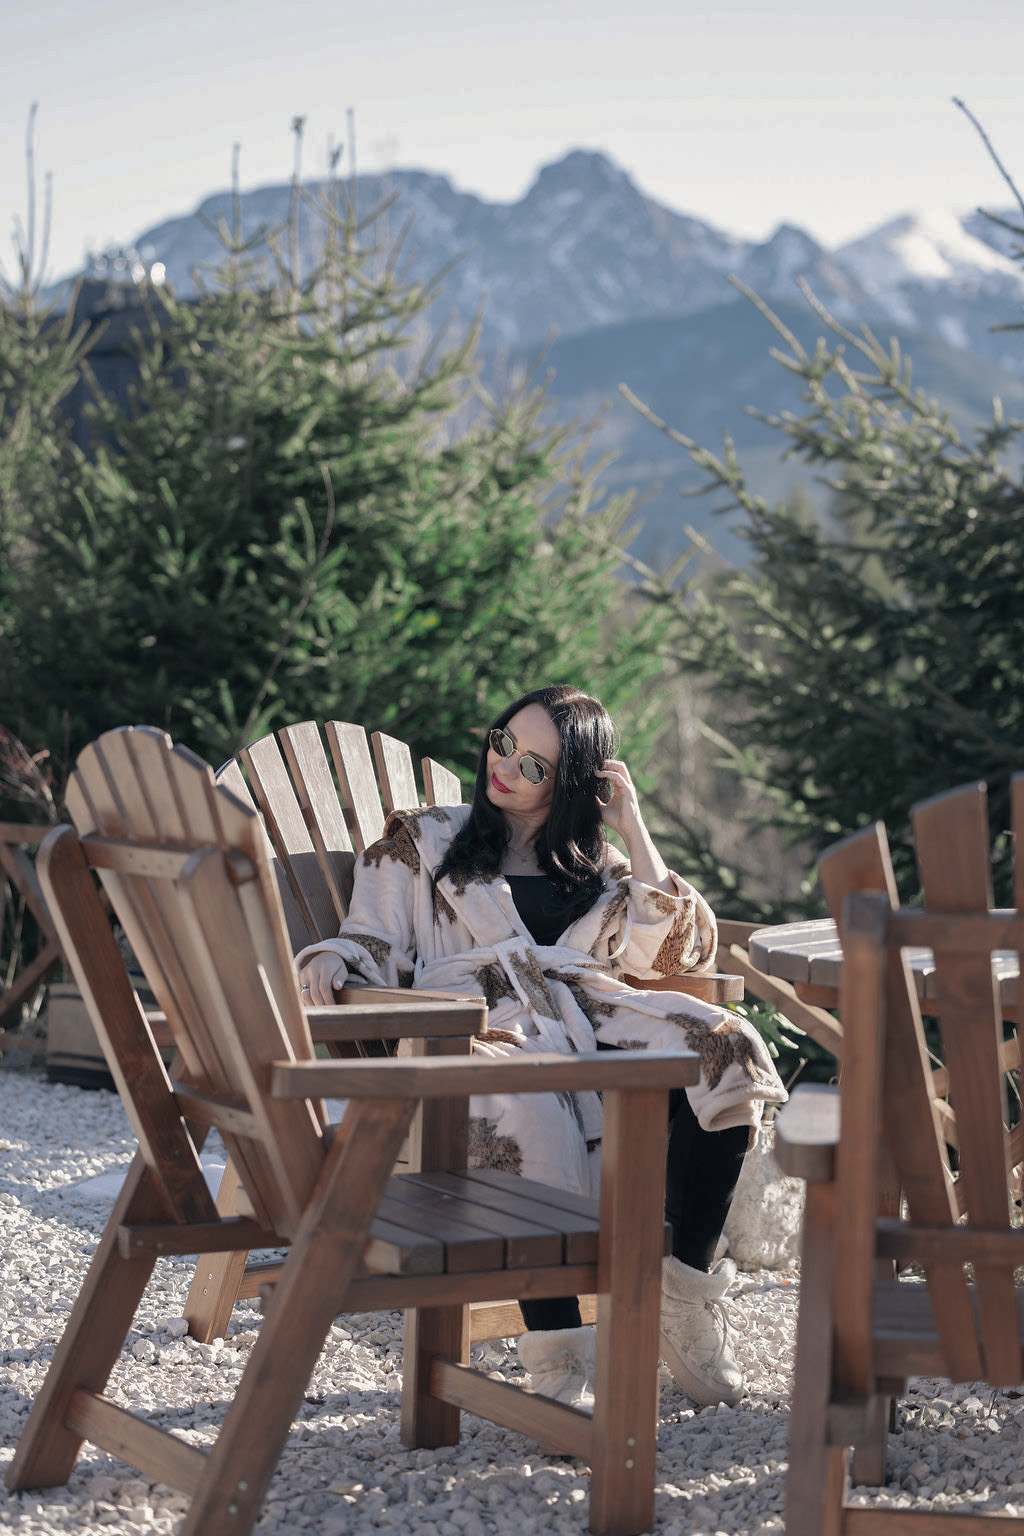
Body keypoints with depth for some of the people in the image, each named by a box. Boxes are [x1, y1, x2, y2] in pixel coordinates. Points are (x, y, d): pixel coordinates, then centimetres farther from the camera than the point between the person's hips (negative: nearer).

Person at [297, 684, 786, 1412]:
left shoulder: (594, 864, 27)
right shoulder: (422, 840, 23)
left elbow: (671, 952, 14)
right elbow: (375, 945, 13)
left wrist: (633, 829, 13)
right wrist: (328, 962, -11)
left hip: (586, 1012, 3)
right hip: (474, 1019, -3)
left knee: (727, 1050, -28)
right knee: (525, 1110, -41)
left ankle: (685, 1296, -21)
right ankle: (559, 1353, -43)